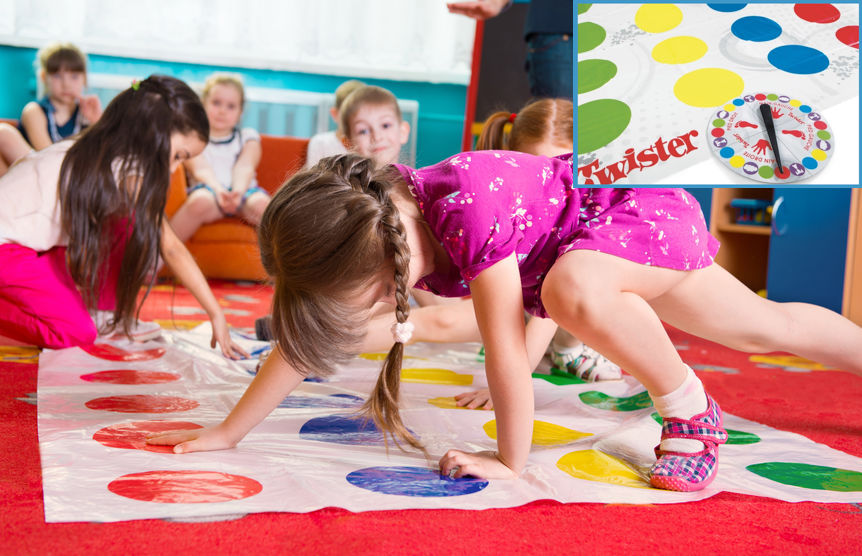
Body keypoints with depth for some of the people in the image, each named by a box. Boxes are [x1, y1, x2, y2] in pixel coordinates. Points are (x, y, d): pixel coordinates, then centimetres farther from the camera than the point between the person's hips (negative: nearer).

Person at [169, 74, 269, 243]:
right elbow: (201, 170, -2)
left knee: (261, 204, -34)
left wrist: (238, 192, -21)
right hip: (209, 188, -2)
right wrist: (219, 190, -26)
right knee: (201, 201, -38)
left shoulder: (248, 136, 23)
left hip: (243, 190, 2)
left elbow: (245, 168, 3)